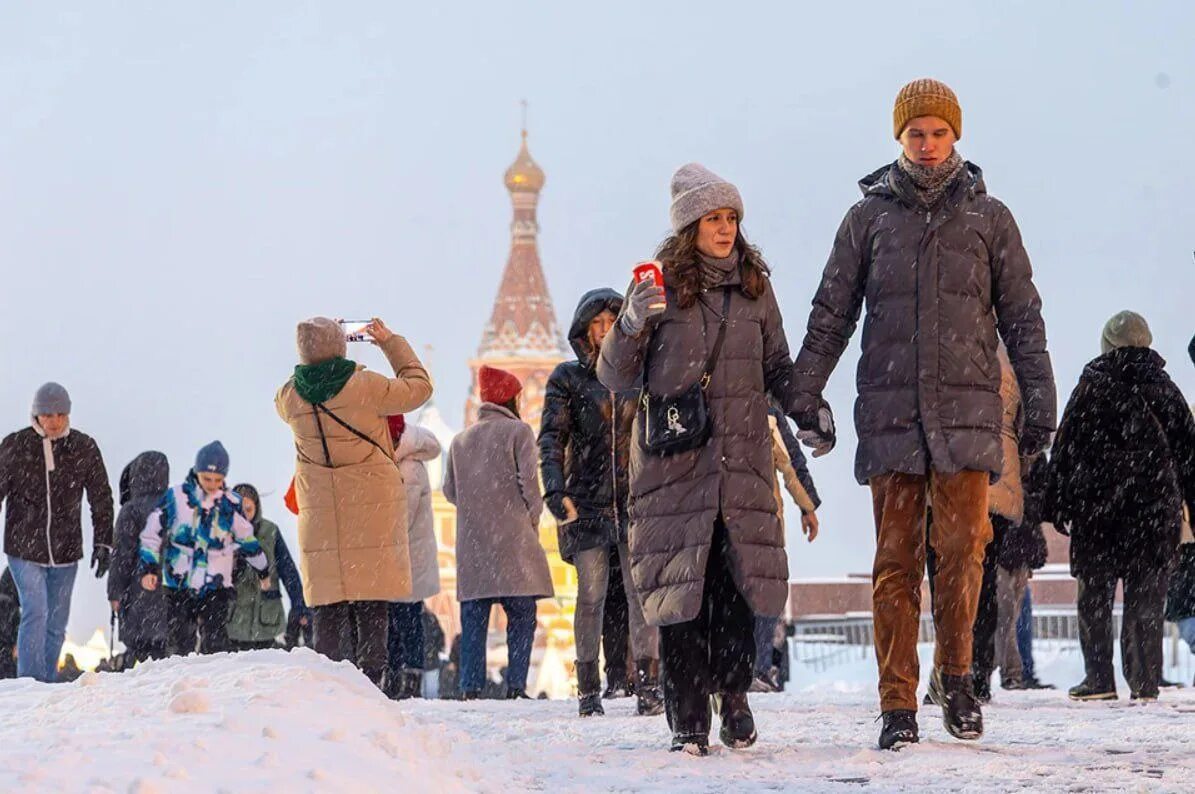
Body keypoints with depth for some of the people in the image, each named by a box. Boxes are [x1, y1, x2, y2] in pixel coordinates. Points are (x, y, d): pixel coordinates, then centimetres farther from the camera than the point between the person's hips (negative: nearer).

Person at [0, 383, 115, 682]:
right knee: (35, 613, -16)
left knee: (56, 624, 7)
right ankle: (29, 682, -15)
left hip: (66, 552, 3)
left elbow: (101, 497, 8)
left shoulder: (84, 447, 0)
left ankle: (47, 686, 16)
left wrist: (103, 542, 4)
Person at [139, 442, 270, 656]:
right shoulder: (175, 497, -3)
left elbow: (247, 539, 17)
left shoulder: (231, 504, 2)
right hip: (179, 585, 0)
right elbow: (152, 534, 4)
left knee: (215, 645, -9)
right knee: (179, 644, 2)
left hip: (215, 587, 0)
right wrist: (148, 567, -5)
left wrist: (263, 571, 27)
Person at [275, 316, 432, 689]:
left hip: (320, 516, 3)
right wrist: (390, 342, 14)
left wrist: (315, 352, 24)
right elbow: (418, 386, 3)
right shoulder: (366, 387, -11)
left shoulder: (290, 397, -2)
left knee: (327, 607, 5)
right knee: (372, 607, 2)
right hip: (373, 512, -3)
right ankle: (369, 681, -1)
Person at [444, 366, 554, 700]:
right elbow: (529, 483, -7)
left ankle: (470, 687, -1)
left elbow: (450, 490, 14)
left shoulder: (460, 440, 13)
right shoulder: (517, 431, -1)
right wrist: (532, 518, 6)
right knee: (521, 615, -1)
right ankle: (516, 686, -9)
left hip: (471, 543, 5)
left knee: (473, 617, 4)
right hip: (512, 540, -5)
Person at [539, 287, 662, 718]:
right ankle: (589, 689, 5)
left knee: (641, 591, -6)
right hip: (587, 500, -1)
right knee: (591, 594, -2)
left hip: (637, 500, 1)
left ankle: (647, 684, -4)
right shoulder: (567, 378, 8)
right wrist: (556, 491, -14)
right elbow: (551, 439, 0)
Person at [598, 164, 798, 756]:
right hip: (674, 459, -2)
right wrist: (631, 325, -17)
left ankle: (733, 691, 14)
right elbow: (616, 378, 1)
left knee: (739, 580, -5)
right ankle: (688, 718, 0)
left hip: (742, 459, 2)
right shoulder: (659, 287, 2)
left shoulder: (754, 286, 12)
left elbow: (777, 367, 20)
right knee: (680, 584, -6)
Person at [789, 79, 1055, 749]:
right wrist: (805, 394, 5)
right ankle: (899, 706, 2)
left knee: (963, 547, -11)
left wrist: (1040, 404, 6)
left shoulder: (988, 217, 10)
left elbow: (1022, 318, 11)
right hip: (890, 410, 0)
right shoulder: (870, 216, 11)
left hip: (968, 410, 0)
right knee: (896, 560, -1)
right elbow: (831, 315, 12)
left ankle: (955, 674, 9)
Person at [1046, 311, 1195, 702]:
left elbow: (1066, 449, -1)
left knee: (1095, 595, 4)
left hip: (1098, 508, -2)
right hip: (1156, 508, 2)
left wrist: (1057, 503, 2)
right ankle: (1144, 681, -1)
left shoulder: (1092, 387, 0)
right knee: (1146, 597, 3)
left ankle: (1099, 677, -2)